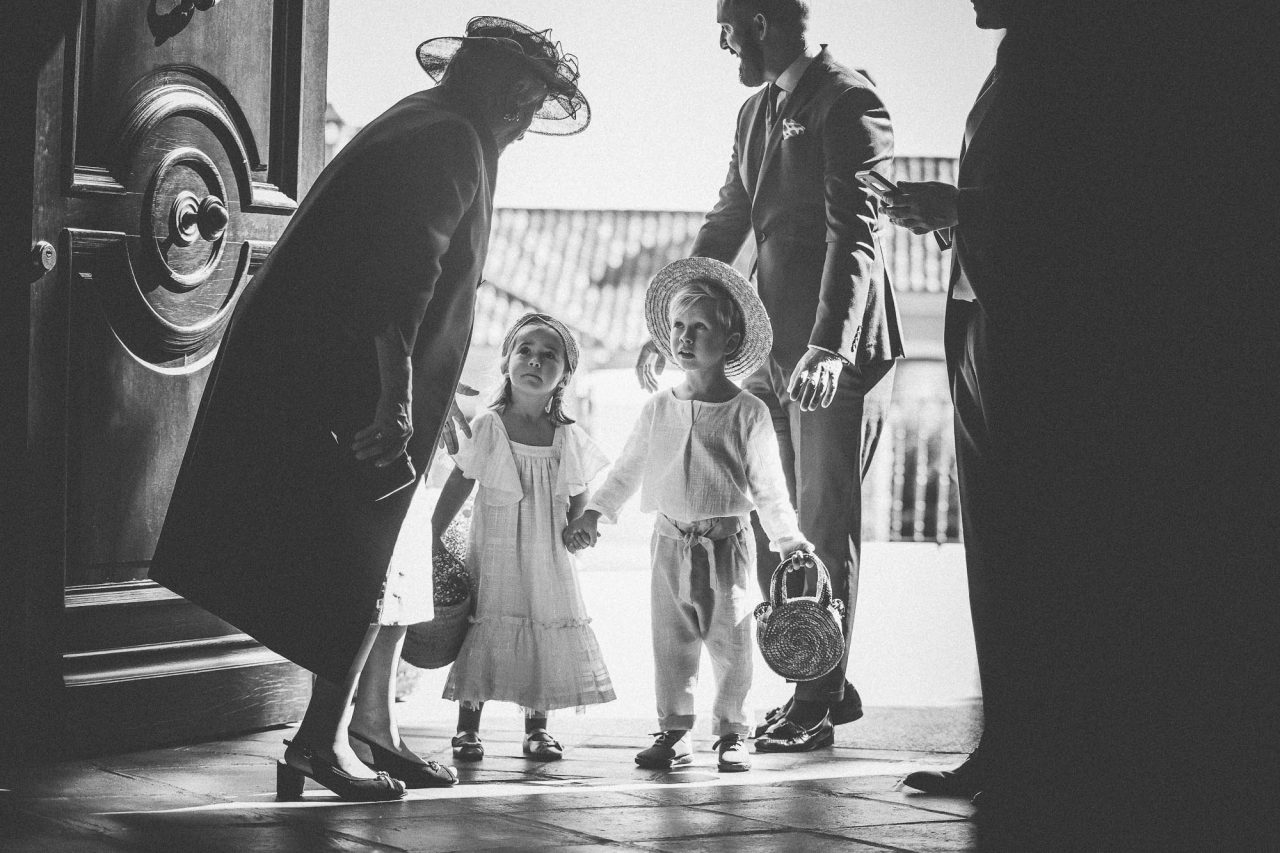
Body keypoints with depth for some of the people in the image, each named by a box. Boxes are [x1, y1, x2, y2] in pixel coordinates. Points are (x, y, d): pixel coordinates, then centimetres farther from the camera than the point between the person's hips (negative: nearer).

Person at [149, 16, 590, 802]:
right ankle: (324, 738, -3)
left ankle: (372, 728, 16)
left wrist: (434, 394, 28)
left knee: (387, 561, 12)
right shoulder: (450, 141, -12)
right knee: (366, 560, -7)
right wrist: (399, 391, -27)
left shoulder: (435, 134, 20)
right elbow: (403, 269, -24)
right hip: (346, 384, -11)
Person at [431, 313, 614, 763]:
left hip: (549, 562, 2)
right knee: (482, 638, -2)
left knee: (546, 640, 4)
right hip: (494, 557, -2)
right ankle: (467, 726, 12)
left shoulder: (570, 438, 1)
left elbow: (579, 502, 12)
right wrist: (432, 539, 0)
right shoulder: (487, 428, -4)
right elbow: (457, 486, 2)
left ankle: (537, 726, 19)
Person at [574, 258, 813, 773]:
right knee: (671, 640, 5)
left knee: (729, 640, 1)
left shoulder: (748, 413, -3)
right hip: (670, 539, 3)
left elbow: (767, 485, 1)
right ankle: (674, 731, 13)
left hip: (726, 541, -3)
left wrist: (787, 537, -1)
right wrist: (595, 511, 9)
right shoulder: (658, 409, 6)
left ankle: (731, 733, 10)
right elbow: (628, 468, 15)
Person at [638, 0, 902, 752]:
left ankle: (817, 703, 8)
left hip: (837, 354, -9)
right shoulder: (757, 113, 16)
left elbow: (856, 233, -21)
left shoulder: (849, 103, -12)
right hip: (774, 349, 9)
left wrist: (830, 346, -31)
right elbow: (725, 229, 21)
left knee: (825, 529, -1)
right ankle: (825, 685, 24)